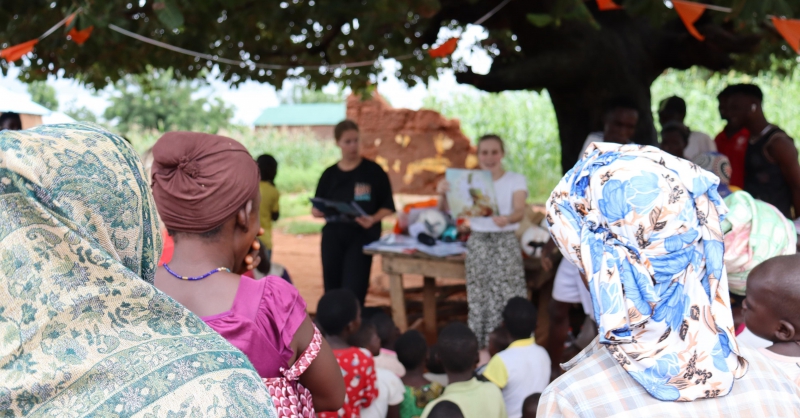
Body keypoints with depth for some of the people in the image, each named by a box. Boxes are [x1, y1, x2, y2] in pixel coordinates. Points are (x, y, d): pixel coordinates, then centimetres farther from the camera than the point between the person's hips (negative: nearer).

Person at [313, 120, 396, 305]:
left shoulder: (373, 171, 2)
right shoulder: (329, 175, 11)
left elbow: (387, 207, 2)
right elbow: (315, 210, 13)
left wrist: (373, 220, -17)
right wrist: (320, 211, -10)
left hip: (362, 235, -3)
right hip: (333, 236, 3)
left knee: (353, 290, -13)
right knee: (332, 289, 4)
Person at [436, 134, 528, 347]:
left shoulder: (516, 180, 1)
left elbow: (520, 211, -15)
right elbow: (446, 210, 2)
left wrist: (507, 218, -38)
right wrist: (443, 194, -21)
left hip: (506, 243, -2)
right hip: (477, 243, 2)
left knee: (507, 301, -7)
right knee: (478, 302, 3)